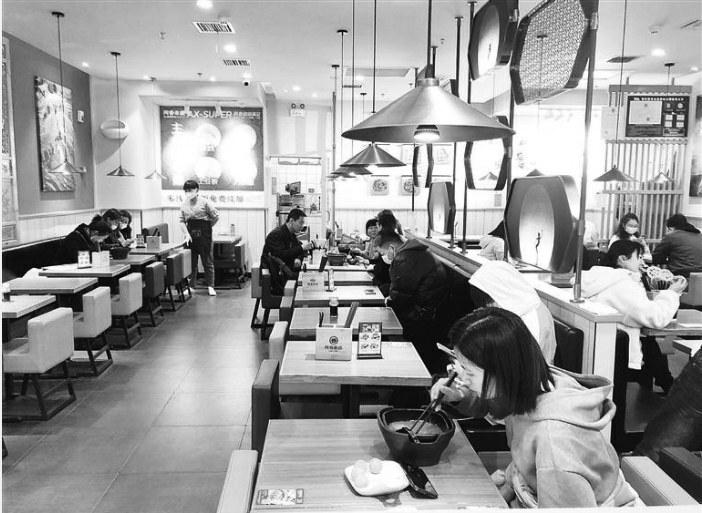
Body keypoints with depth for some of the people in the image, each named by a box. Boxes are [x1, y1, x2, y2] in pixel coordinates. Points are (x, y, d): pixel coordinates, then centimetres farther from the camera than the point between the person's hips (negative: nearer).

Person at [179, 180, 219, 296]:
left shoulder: (204, 202, -5)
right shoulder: (184, 204, 7)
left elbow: (216, 216, -2)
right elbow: (182, 221, 6)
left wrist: (207, 228, 1)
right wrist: (186, 234, -7)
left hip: (204, 235, -4)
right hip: (191, 236, 4)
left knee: (208, 261, 0)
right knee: (191, 261, 8)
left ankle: (210, 287, 6)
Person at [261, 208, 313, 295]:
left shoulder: (291, 234, 11)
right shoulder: (276, 234, -16)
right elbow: (281, 255, -27)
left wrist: (298, 259, -9)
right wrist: (301, 248, -28)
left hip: (286, 270, 8)